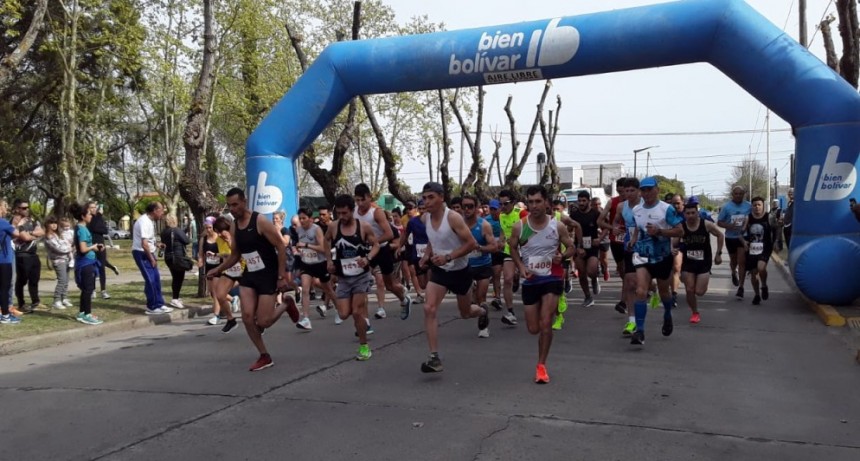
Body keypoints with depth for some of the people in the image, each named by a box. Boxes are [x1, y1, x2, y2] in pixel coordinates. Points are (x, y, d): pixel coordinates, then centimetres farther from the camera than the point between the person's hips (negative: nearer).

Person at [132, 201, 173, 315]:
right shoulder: (144, 221, -22)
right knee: (150, 280, -7)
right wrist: (152, 259, -18)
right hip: (141, 253, -10)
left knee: (156, 279, 11)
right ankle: (152, 307, 2)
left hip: (147, 253, 10)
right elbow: (144, 244, -26)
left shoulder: (149, 220, 9)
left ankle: (159, 304, 19)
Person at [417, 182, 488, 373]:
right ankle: (435, 358, -14)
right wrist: (427, 255, -3)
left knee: (466, 313, 16)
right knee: (429, 309, -17)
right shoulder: (425, 218, -4)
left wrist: (448, 257, -31)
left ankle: (482, 312, 56)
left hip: (460, 271, -4)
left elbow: (472, 244, -24)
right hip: (439, 271, 4)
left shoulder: (453, 218, -23)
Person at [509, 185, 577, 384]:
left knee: (545, 324, -13)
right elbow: (513, 248, 9)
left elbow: (571, 247, 5)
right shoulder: (519, 227, -7)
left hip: (552, 277, -2)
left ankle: (541, 365, 3)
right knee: (533, 329, 9)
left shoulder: (558, 226, -9)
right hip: (530, 280, 2)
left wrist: (562, 256, -18)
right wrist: (521, 267, -8)